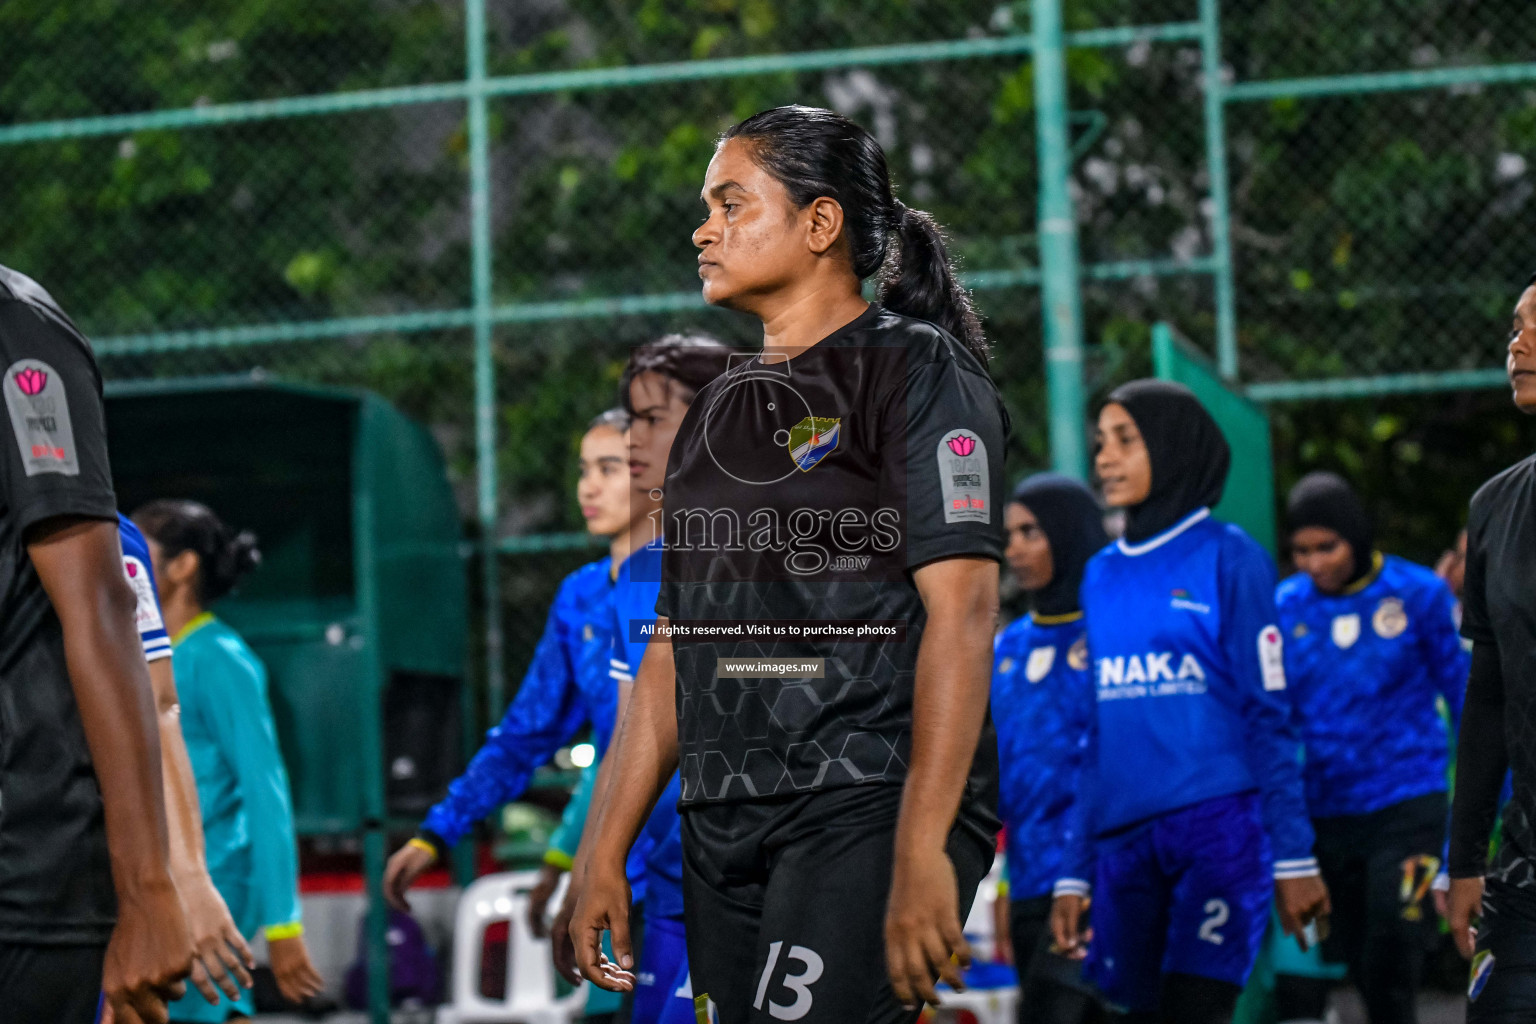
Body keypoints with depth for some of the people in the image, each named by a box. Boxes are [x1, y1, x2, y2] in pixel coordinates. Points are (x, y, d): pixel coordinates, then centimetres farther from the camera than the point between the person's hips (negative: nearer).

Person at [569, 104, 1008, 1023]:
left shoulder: (916, 371, -3)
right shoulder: (718, 411, 19)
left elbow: (961, 611, -13)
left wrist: (923, 855, -21)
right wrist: (607, 855, 13)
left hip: (871, 809, -7)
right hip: (723, 827, 7)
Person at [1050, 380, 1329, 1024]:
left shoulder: (1228, 556, 1)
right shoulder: (1101, 575, 15)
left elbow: (1270, 717, -2)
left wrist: (1293, 857, -8)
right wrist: (1074, 874, 14)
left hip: (1218, 826, -5)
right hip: (1124, 841, 5)